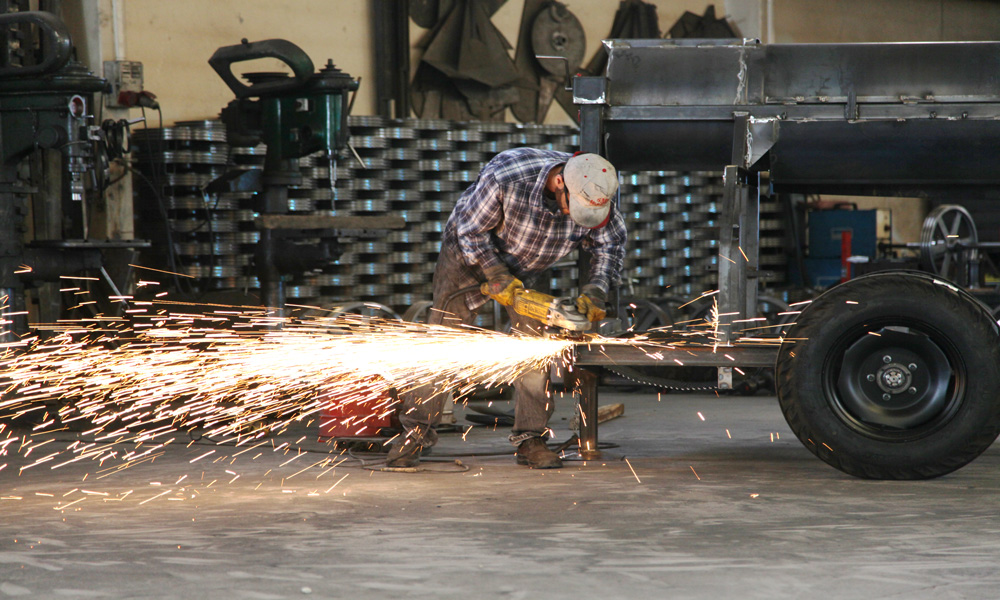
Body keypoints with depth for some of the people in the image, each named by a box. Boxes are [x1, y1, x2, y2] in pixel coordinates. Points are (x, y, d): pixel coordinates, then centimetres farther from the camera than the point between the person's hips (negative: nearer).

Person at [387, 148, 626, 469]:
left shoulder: (596, 194, -28)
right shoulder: (505, 177, -42)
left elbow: (611, 243, -9)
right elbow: (471, 230, -26)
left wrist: (596, 289, -22)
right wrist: (497, 277, -28)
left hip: (525, 268, 3)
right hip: (469, 253, -3)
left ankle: (530, 440, 0)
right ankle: (416, 430, 5)